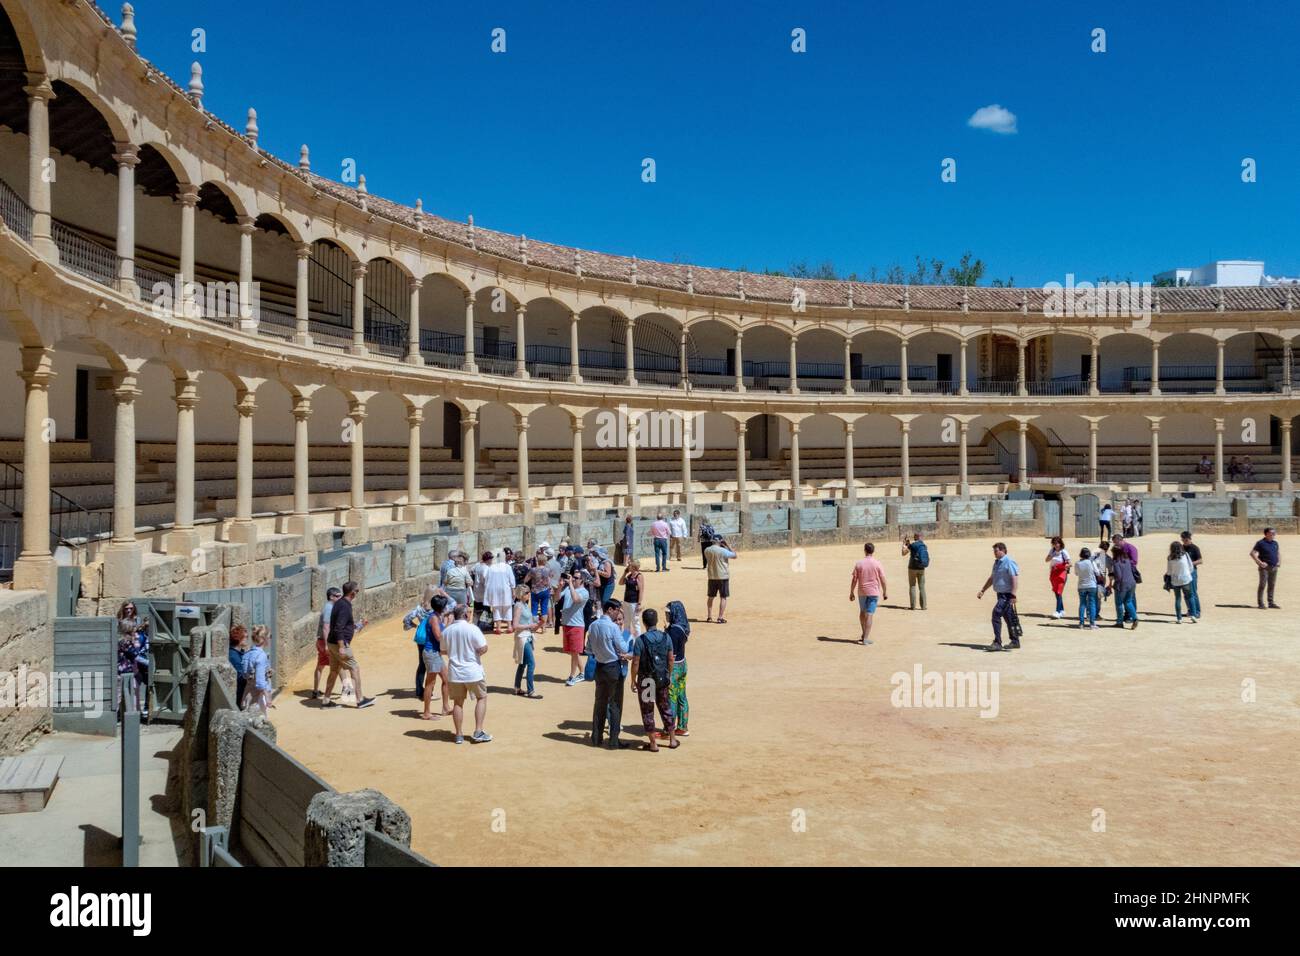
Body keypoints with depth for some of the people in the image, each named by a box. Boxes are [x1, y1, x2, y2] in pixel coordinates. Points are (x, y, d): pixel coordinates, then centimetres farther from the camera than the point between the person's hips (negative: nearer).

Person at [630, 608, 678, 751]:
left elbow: (636, 663, -14)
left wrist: (633, 680, -3)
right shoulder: (666, 637, -3)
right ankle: (672, 740, 26)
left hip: (646, 680, -4)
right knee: (666, 708, 18)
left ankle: (653, 744, 13)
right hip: (663, 678, 4)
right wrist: (669, 676, 16)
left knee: (647, 711, 8)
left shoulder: (641, 640, -16)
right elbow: (670, 659, 4)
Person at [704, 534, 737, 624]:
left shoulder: (707, 550, -3)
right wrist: (727, 546, -1)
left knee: (711, 597, 16)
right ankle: (720, 618, 2)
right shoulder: (723, 551, -16)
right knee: (723, 597, 4)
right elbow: (734, 556, -3)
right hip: (723, 577, -4)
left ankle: (709, 617, 19)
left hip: (712, 577, 4)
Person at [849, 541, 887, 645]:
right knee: (869, 614, -1)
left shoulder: (859, 563, -4)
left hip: (861, 592, 2)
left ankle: (864, 634, 29)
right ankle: (866, 638, -4)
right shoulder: (877, 564, -6)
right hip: (874, 592, -2)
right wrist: (885, 593, 6)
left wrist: (851, 593, 5)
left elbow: (854, 579, -3)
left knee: (862, 612, 21)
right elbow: (883, 580, -5)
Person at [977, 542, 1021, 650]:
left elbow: (1015, 579, -20)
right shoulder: (997, 562, 14)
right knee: (1008, 618, 14)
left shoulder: (1009, 562, -15)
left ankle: (997, 642, -14)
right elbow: (991, 578, 23)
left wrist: (1013, 595, -27)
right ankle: (1015, 641, 23)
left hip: (1007, 595, -9)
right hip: (1000, 594, 9)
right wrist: (982, 590, 19)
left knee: (996, 614, -16)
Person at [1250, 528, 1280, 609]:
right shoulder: (1261, 543, -8)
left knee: (1272, 585, 10)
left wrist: (1279, 560, 9)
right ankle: (1260, 604, -2)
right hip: (1265, 567, -7)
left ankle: (1271, 603, 17)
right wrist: (1260, 562, -17)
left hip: (1274, 567, 7)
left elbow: (1278, 553, 27)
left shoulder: (1275, 543, 13)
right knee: (1262, 585, -5)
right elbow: (1252, 553, -13)